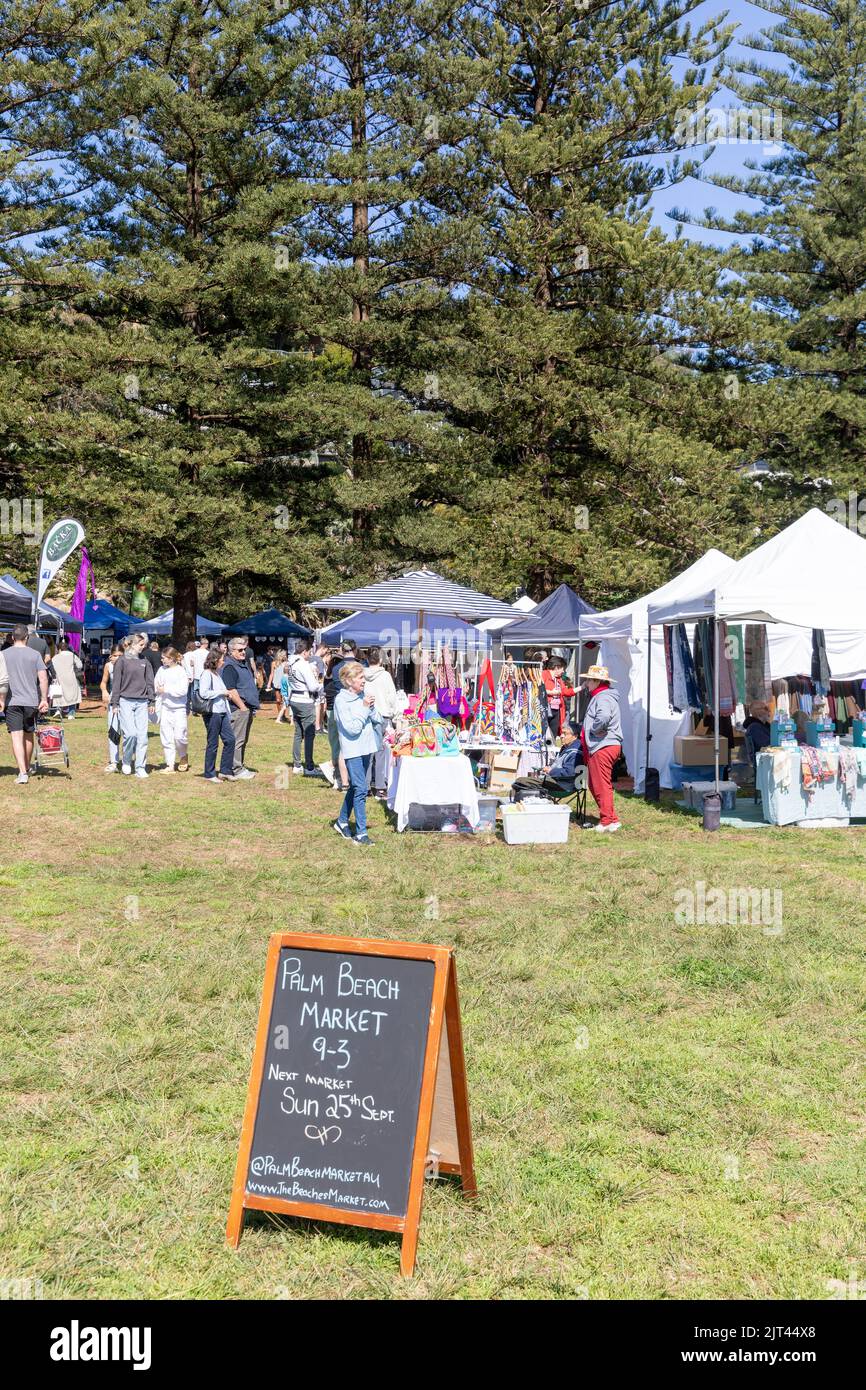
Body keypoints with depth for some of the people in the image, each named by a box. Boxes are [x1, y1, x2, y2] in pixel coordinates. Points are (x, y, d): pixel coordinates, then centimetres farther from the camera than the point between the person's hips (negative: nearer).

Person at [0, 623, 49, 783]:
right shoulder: (34, 654, 1)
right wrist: (44, 699, 0)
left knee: (17, 736, -5)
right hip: (31, 701, 1)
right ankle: (27, 768, 30)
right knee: (29, 735, 16)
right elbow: (43, 678, -5)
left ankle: (23, 772, -18)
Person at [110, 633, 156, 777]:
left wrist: (151, 701, 9)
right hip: (126, 701, -4)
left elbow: (149, 682, 15)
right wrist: (115, 703, -3)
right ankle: (126, 762, 10)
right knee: (130, 733, -12)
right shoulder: (122, 661, 1)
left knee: (142, 735, -1)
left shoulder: (144, 662, 11)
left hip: (142, 702, 4)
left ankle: (140, 767, 5)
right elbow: (116, 683, 1)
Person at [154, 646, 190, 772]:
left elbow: (183, 690, -16)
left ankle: (183, 757, 17)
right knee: (166, 738, 4)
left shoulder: (181, 671, -8)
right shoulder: (162, 670, 4)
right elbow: (156, 687, 10)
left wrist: (166, 689, -12)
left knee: (179, 736, -11)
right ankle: (170, 765, 12)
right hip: (165, 708, 4)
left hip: (179, 708, -4)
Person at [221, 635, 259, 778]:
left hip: (247, 709, 10)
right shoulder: (229, 667, -13)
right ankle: (236, 770, -2)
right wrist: (243, 707, -17)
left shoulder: (244, 663, 18)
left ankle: (240, 766, 23)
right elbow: (231, 691, -20)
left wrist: (253, 707, 20)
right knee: (237, 740, -6)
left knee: (243, 740, 15)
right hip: (238, 709, -10)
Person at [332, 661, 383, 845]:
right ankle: (360, 833, -6)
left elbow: (377, 720, 8)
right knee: (360, 790, -10)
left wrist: (372, 708, -11)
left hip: (366, 748, 7)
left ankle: (342, 821, 33)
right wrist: (364, 708, -18)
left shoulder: (363, 696, 8)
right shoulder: (341, 700, -12)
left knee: (355, 787, 17)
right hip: (353, 749, -7)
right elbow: (352, 728, -18)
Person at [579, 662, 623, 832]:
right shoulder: (598, 696, 20)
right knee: (594, 785, 17)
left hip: (603, 747, -11)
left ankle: (608, 821, -1)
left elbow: (603, 717, -36)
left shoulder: (603, 698, -16)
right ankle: (611, 819, 22)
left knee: (602, 786, -6)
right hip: (599, 747, 11)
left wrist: (593, 730, -20)